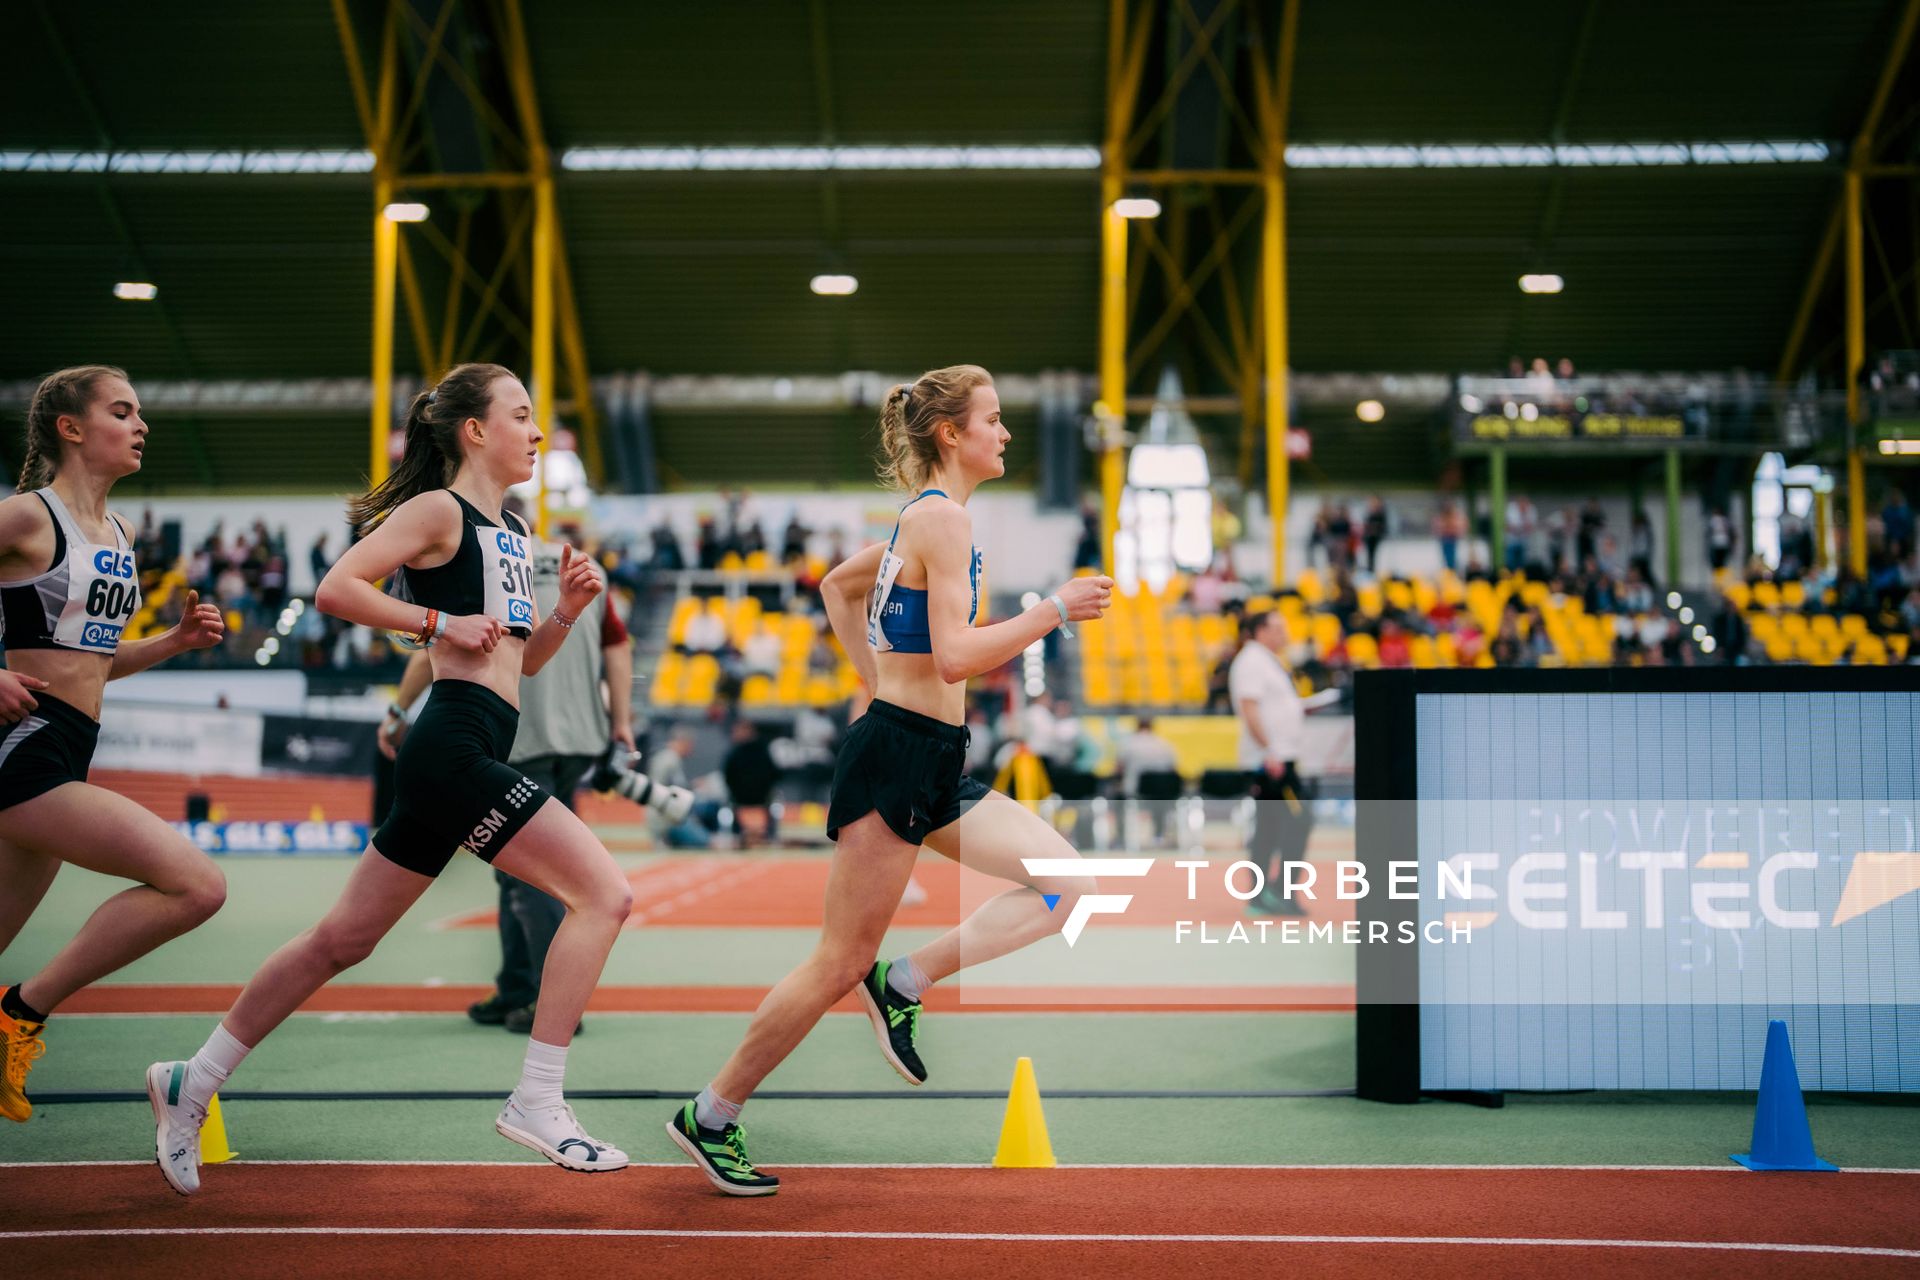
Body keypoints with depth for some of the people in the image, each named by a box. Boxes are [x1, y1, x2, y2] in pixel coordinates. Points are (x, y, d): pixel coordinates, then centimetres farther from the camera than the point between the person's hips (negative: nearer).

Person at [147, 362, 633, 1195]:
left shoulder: (509, 531, 21)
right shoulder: (439, 509, -4)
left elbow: (522, 658, 27)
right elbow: (335, 589, -13)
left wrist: (566, 610, 10)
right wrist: (442, 621, -14)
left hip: (457, 762, 9)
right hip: (456, 744, -9)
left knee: (343, 939, 13)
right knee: (603, 892, -13)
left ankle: (193, 1083, 21)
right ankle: (536, 1102, -12)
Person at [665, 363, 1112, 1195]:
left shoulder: (926, 519, 15)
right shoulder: (944, 517, -14)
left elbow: (836, 583, 29)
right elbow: (955, 656, -23)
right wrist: (1053, 611, -17)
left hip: (933, 763, 10)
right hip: (895, 758, -10)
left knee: (1064, 882, -1)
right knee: (842, 963, -3)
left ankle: (904, 984, 2)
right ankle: (710, 1118, 10)